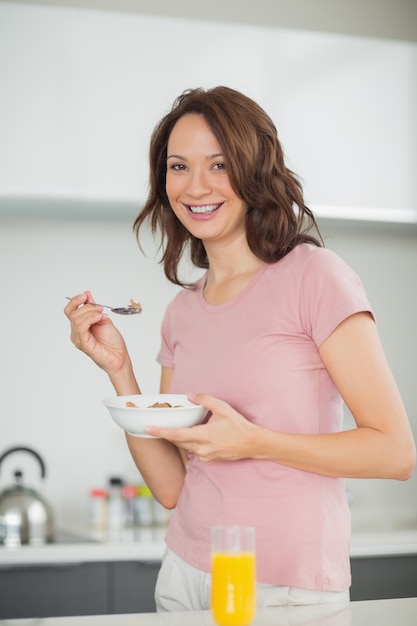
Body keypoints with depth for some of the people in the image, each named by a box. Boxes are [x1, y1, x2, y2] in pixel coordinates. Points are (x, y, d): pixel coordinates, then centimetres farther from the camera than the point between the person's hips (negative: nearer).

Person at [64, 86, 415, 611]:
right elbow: (171, 487, 5)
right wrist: (119, 370, -4)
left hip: (290, 589, -5)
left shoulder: (313, 276, -11)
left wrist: (253, 442, -21)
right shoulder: (182, 312, 7)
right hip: (186, 574, 6)